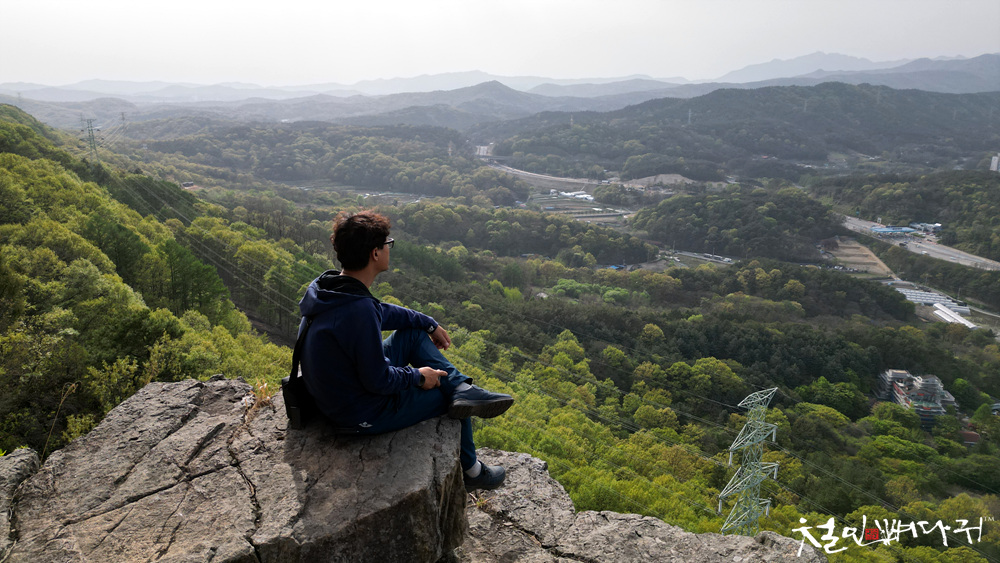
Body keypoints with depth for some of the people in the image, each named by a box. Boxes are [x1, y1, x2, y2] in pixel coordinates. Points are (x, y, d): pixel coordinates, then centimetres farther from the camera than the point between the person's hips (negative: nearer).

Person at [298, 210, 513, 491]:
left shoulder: (328, 287, -4)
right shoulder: (359, 312, -35)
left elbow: (382, 312, 13)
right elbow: (379, 381, -28)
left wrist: (431, 324, 18)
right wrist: (418, 376, -9)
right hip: (363, 416, -9)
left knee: (415, 333, 14)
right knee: (448, 396, 10)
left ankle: (463, 388, 3)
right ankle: (470, 471, 32)